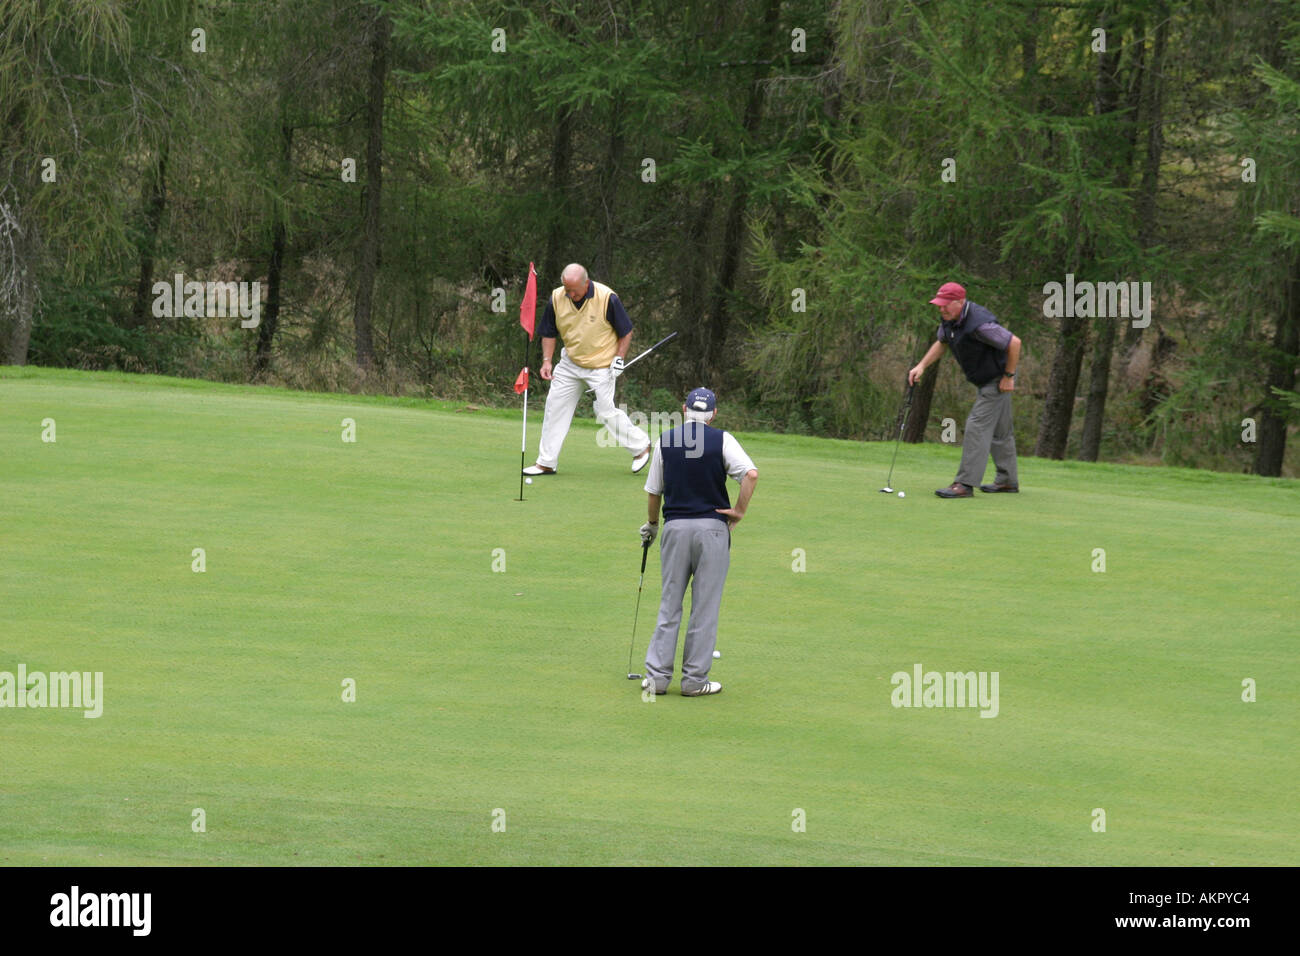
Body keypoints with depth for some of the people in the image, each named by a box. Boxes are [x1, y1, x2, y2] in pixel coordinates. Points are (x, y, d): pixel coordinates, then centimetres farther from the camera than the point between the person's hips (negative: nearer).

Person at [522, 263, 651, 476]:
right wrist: (547, 360, -2)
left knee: (606, 412, -7)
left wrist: (619, 358, -13)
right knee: (555, 406, 2)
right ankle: (546, 462, 10)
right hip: (570, 363, 5)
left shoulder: (607, 298, -20)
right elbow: (549, 333, 7)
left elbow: (626, 331, -7)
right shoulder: (557, 298, -8)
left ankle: (640, 445, 15)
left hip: (601, 366, -5)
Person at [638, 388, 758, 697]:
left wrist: (652, 524, 26)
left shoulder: (665, 441, 4)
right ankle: (694, 679, 4)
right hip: (712, 526, -2)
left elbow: (653, 491, 9)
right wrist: (739, 511, -6)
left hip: (675, 527, 2)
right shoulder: (721, 440, -4)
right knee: (705, 607, 3)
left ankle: (657, 674, 5)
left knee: (669, 604, 10)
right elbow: (751, 473, -18)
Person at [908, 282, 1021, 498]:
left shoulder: (979, 324, -33)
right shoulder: (949, 318, -4)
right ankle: (1007, 480, 28)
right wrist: (921, 366, 2)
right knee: (999, 431, 18)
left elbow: (1014, 343, -28)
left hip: (998, 381, -9)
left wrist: (1009, 376, -19)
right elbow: (941, 343, 15)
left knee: (978, 427, -14)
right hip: (984, 381, 9)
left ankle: (965, 484, -15)